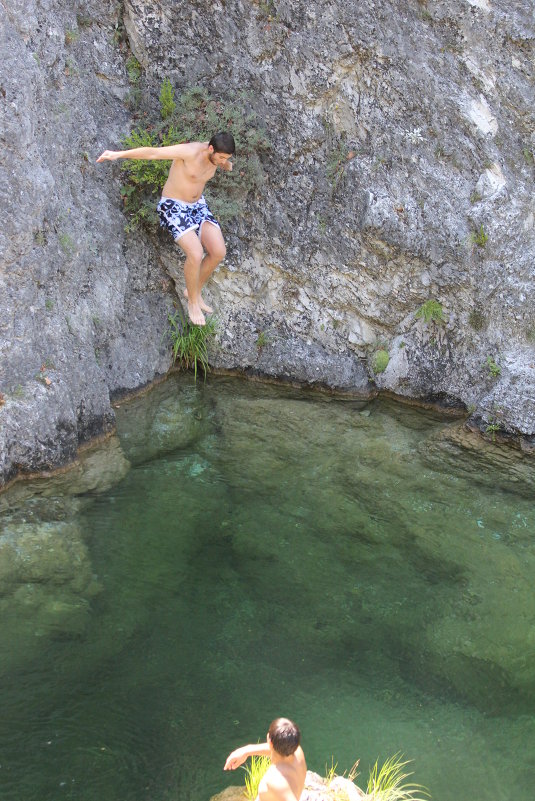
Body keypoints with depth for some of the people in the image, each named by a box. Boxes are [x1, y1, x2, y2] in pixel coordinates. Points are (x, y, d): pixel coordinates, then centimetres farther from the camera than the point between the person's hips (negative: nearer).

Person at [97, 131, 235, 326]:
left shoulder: (216, 153, -6)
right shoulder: (190, 151, -28)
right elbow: (152, 152, -35)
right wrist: (118, 154, -41)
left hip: (197, 206, 7)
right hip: (174, 208, -7)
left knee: (219, 252, -8)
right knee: (196, 255, -24)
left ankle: (195, 291, 17)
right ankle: (192, 301, 2)